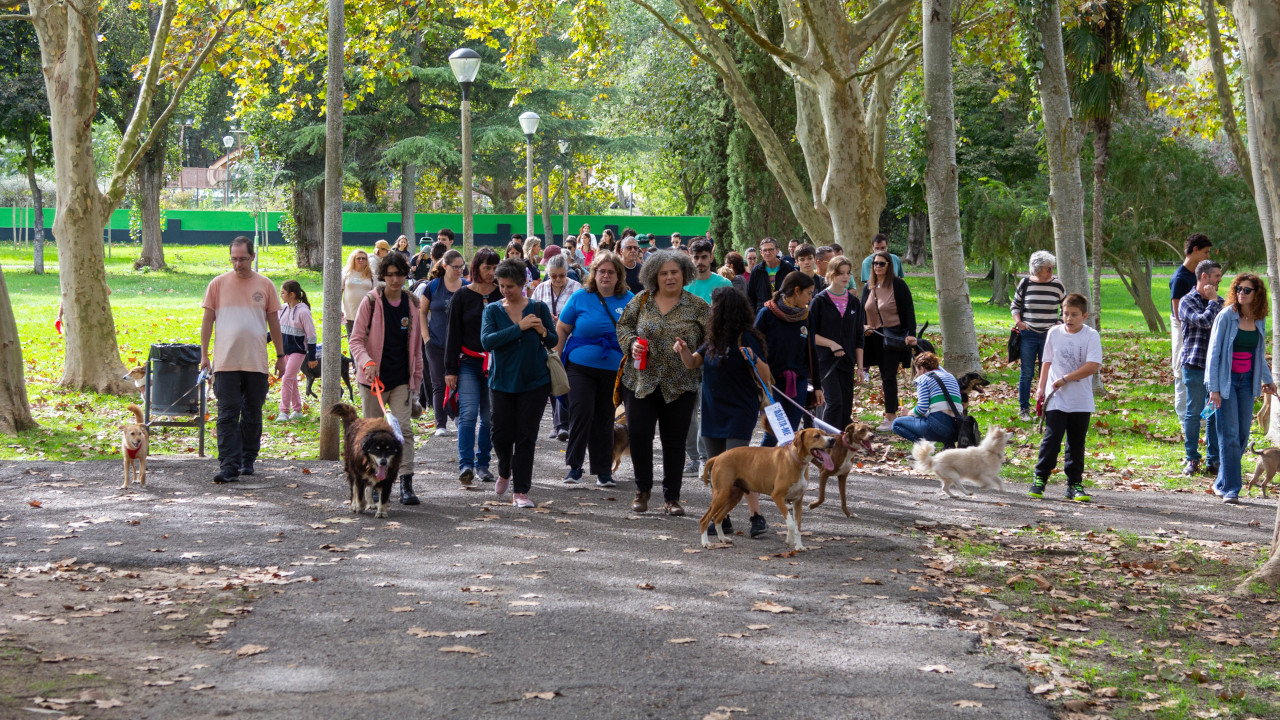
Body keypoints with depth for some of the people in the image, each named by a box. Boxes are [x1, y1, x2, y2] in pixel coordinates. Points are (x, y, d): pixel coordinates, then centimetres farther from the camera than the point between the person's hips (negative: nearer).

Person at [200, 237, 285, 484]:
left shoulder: (265, 285, 7)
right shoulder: (218, 284, 4)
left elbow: (274, 322, 13)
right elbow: (207, 320, 6)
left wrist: (280, 356, 12)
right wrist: (204, 355, 1)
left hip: (257, 362, 2)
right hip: (225, 362, -2)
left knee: (253, 415, 9)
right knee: (227, 415, -7)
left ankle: (247, 461, 20)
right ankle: (229, 466, -11)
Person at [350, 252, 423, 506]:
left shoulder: (412, 303, 7)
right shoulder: (371, 302, -3)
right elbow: (356, 339, -5)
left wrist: (417, 380, 13)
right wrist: (367, 362, -22)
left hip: (402, 379, 2)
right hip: (373, 378, -2)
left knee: (404, 428, -9)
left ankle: (406, 485, -10)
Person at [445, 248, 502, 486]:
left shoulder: (502, 296, 7)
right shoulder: (462, 296, 3)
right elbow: (453, 334, 2)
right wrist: (450, 369, -3)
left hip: (495, 365, 2)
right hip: (468, 363, -2)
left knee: (489, 417, 4)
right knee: (468, 413, -13)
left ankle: (482, 464, 14)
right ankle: (465, 464, -17)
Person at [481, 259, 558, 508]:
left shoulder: (538, 308, 1)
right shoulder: (493, 310, 0)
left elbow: (554, 342, 7)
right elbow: (487, 342, -16)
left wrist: (543, 332, -16)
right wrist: (519, 328, -21)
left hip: (535, 382, 0)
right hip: (503, 382, 1)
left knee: (526, 437, 0)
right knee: (501, 435, 1)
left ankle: (521, 491, 7)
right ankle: (504, 472, 32)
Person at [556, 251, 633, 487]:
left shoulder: (629, 300, 3)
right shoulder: (580, 298, 0)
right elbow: (562, 329, 6)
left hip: (613, 370, 2)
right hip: (580, 367, -1)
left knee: (605, 419, 8)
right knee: (581, 412, -12)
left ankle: (603, 471, 17)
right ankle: (574, 466, -3)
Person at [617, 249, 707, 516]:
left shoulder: (698, 306, 2)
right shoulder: (641, 301, 5)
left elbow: (711, 340, 3)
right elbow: (623, 325, 13)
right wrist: (632, 342, -7)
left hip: (680, 385, -1)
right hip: (642, 381, 1)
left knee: (675, 441, 5)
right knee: (638, 434, -3)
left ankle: (672, 496, 16)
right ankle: (643, 489, 18)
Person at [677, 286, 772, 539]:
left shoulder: (745, 339, -13)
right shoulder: (714, 339, 10)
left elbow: (765, 376, -14)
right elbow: (693, 363, 17)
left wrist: (754, 359, -33)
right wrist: (683, 350, -3)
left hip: (740, 413, -8)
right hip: (713, 412, 8)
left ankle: (757, 517, -9)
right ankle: (722, 519, 17)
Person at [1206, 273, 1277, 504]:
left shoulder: (1259, 321, 6)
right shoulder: (1226, 317, -10)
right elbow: (1214, 352, -9)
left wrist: (1267, 379, 15)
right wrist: (1213, 388, -12)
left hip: (1247, 381, 5)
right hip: (1226, 381, -5)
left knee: (1243, 435, 6)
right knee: (1230, 435, -8)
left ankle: (1221, 484, 19)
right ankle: (1230, 490, -7)